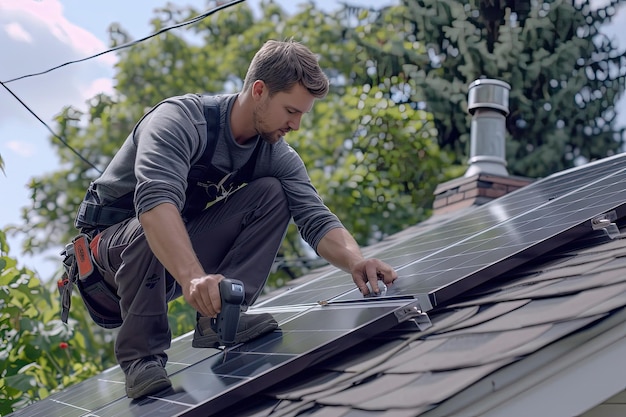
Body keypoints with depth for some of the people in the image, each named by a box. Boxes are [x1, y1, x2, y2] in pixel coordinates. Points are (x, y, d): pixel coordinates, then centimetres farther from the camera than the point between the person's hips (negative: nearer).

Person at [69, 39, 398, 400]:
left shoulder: (275, 154, -5)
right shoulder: (180, 119, -26)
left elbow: (316, 220, -13)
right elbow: (156, 200, -43)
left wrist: (356, 262, -35)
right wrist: (193, 277, -59)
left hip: (182, 254, 6)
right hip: (113, 242, -5)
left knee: (271, 193, -11)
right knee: (148, 233, -40)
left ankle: (218, 316, -18)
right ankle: (142, 355, -21)